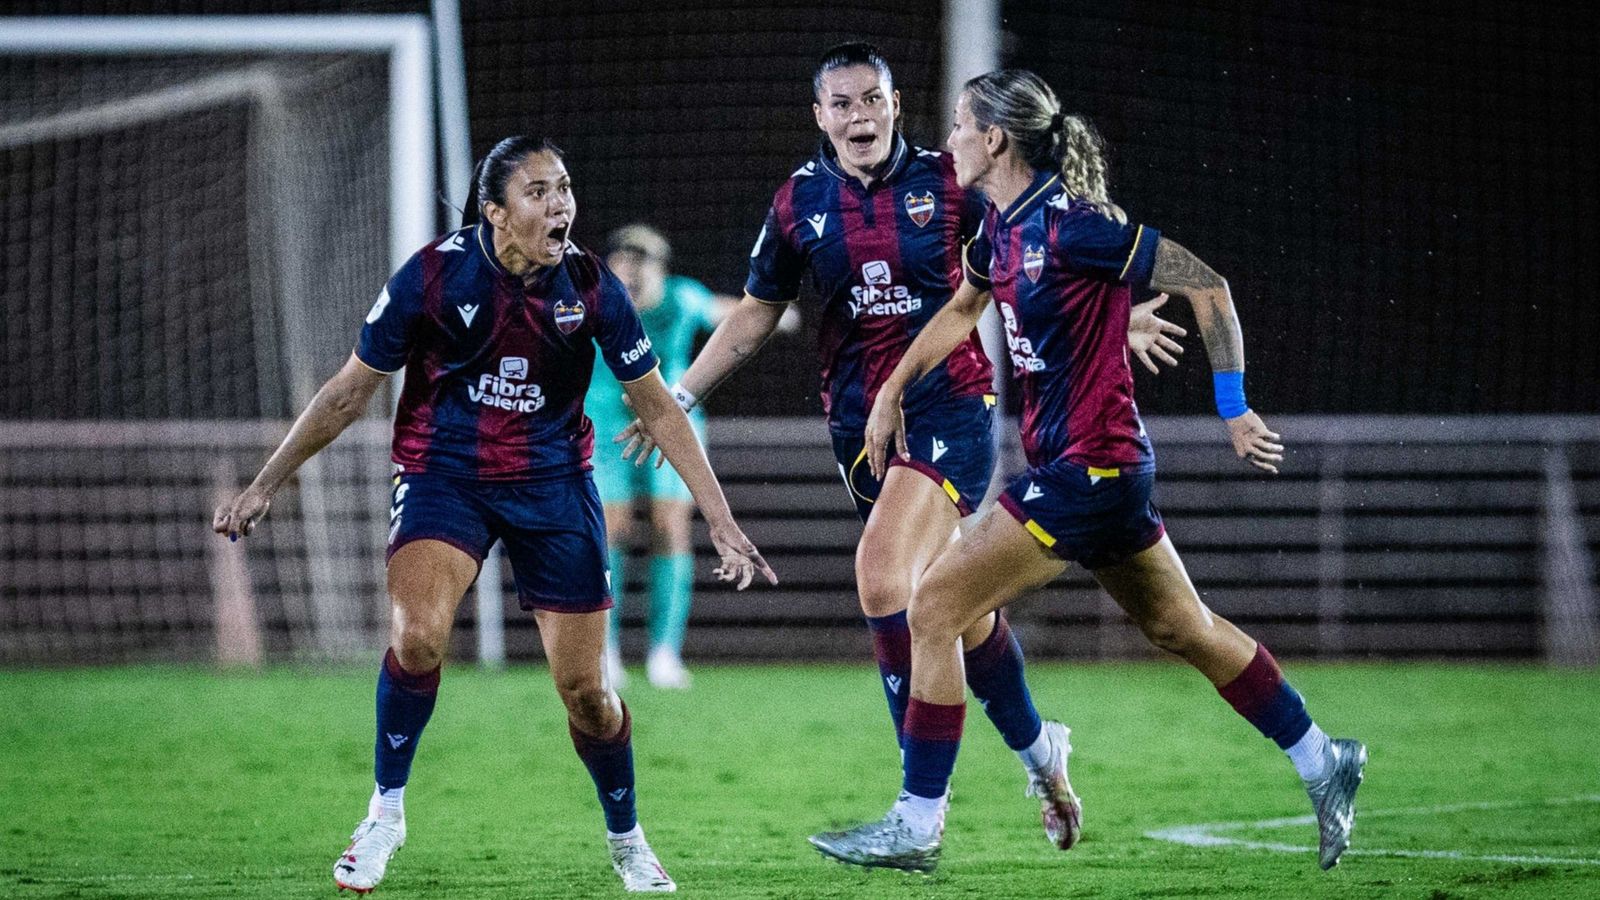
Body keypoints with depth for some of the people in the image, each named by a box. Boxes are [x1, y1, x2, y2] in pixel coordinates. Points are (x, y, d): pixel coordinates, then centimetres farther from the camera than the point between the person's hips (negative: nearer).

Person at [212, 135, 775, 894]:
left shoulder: (589, 285, -10)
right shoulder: (434, 275, -15)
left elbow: (657, 406, 0)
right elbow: (352, 390, -4)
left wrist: (720, 520, -3)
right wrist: (264, 486, -2)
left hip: (553, 484, 2)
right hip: (442, 474, -2)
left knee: (584, 688, 1)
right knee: (418, 634, -28)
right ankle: (385, 811, -7)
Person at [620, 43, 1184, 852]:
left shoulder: (946, 181, -4)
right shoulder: (799, 202, 4)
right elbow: (755, 313, 14)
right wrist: (678, 396, 10)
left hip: (950, 406, -4)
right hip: (859, 419, 4)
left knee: (883, 581, -21)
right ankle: (1036, 747, 29)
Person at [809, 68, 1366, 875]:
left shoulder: (1069, 227, -21)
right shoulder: (1001, 231, 6)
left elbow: (1205, 285, -17)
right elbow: (961, 309, 29)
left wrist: (1234, 409, -13)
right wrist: (893, 390, 27)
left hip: (1087, 468, -9)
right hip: (1105, 471, 9)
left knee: (934, 608, -9)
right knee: (1183, 629, 19)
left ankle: (916, 828, -4)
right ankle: (1322, 765, 31)